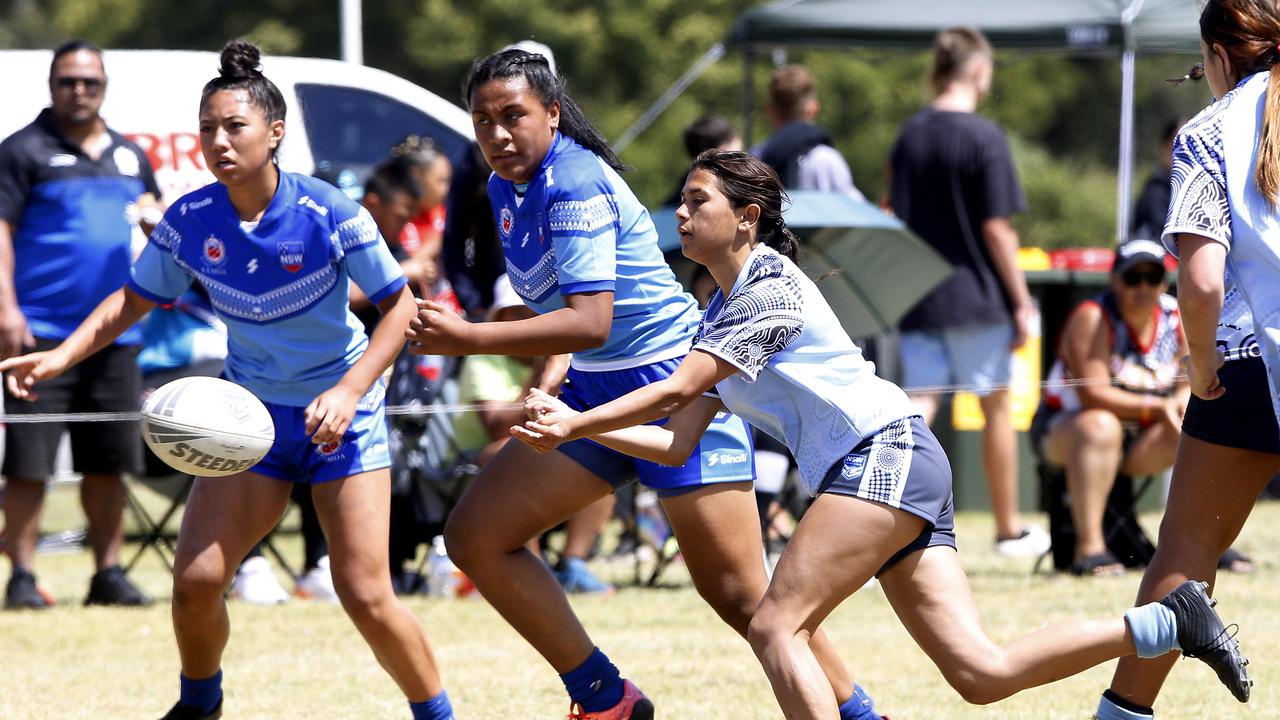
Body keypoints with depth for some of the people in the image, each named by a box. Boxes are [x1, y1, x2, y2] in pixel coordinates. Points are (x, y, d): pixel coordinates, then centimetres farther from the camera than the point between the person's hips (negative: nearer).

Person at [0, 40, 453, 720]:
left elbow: (398, 305, -12)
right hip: (249, 409, 4)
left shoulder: (329, 213, -20)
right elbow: (134, 299, 6)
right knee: (195, 579, -6)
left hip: (338, 412, -4)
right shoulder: (189, 221, -10)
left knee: (365, 594, -12)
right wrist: (62, 355, -8)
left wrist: (349, 390, -24)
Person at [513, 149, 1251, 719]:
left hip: (887, 454, -9)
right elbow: (675, 443, 17)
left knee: (776, 626, -16)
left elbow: (673, 390, -12)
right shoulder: (719, 317, 23)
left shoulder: (770, 287, -5)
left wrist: (577, 422, -6)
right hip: (873, 473, 9)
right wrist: (574, 426, 8)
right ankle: (1169, 620, -1)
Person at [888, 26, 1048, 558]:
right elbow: (996, 229, -13)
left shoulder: (909, 136, 8)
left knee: (919, 407, 0)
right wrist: (1021, 302, -7)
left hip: (917, 297, 5)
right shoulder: (984, 138, -11)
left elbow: (896, 218, 13)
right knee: (996, 406, 10)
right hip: (976, 296, -4)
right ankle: (1010, 530, 20)